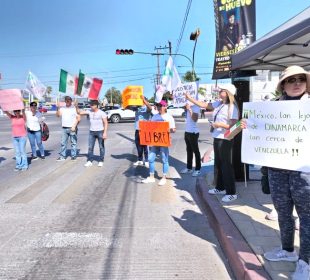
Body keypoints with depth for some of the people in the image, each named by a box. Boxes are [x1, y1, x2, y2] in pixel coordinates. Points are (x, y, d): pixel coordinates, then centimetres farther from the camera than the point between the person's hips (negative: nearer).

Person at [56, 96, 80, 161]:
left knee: (73, 143, 3)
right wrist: (58, 108, -10)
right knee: (63, 143, 5)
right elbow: (58, 115, 4)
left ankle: (73, 156, 10)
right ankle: (62, 156, 11)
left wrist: (74, 126, -12)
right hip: (64, 128, 4)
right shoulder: (62, 108, 12)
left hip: (72, 128, -4)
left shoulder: (74, 108, -2)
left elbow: (78, 118, -4)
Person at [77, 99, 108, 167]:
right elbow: (80, 112, 6)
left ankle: (101, 161, 14)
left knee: (101, 147, 5)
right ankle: (89, 161, 9)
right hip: (92, 132, 4)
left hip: (100, 131, -4)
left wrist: (105, 132, -15)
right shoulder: (89, 111, 4)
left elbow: (105, 123, -8)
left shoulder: (102, 113, -7)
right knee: (90, 147, 3)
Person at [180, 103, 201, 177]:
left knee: (195, 151, 0)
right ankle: (189, 168, 25)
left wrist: (189, 109, -22)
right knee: (189, 150, 15)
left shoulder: (196, 106, -13)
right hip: (187, 131, 8)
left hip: (193, 132, -8)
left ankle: (197, 169, 7)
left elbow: (195, 119, -22)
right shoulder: (188, 105, 8)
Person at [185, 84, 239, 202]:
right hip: (217, 138, 8)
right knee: (218, 163, 17)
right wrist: (189, 98, 8)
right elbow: (204, 105, 11)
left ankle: (231, 193, 5)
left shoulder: (232, 107, -16)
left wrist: (220, 124, -23)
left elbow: (234, 126, -18)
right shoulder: (218, 104, 7)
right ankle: (220, 188, 32)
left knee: (226, 165, -4)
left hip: (225, 140, -8)